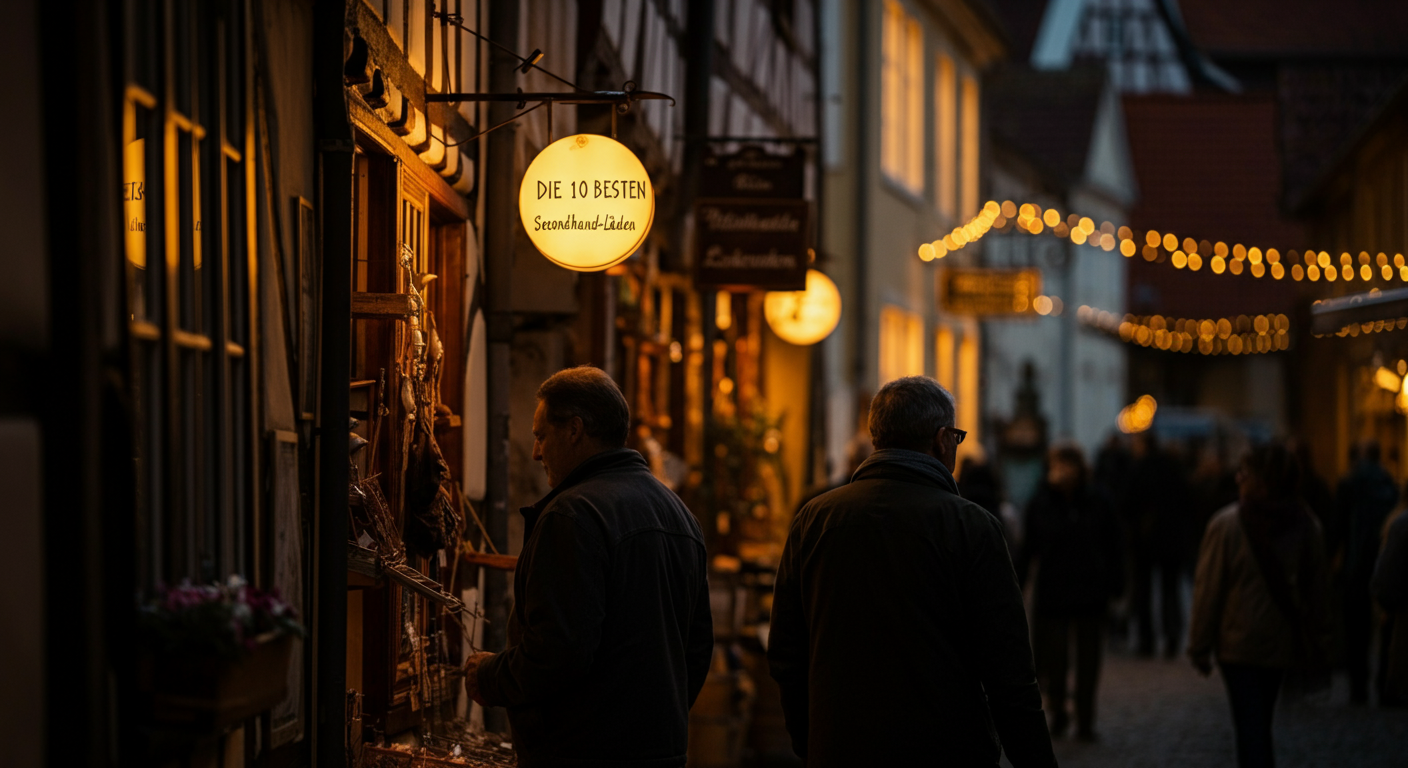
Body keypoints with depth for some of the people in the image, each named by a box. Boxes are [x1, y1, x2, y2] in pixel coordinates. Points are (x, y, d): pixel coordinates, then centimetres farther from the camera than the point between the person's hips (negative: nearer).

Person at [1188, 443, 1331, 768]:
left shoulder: (1226, 525, -14)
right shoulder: (1306, 525, -2)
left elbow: (1208, 590, -10)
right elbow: (1316, 590, 5)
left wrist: (1199, 645, -1)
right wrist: (1316, 644, 13)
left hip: (1239, 643, -4)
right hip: (1283, 641, 4)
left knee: (1250, 728, -3)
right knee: (1261, 725, 20)